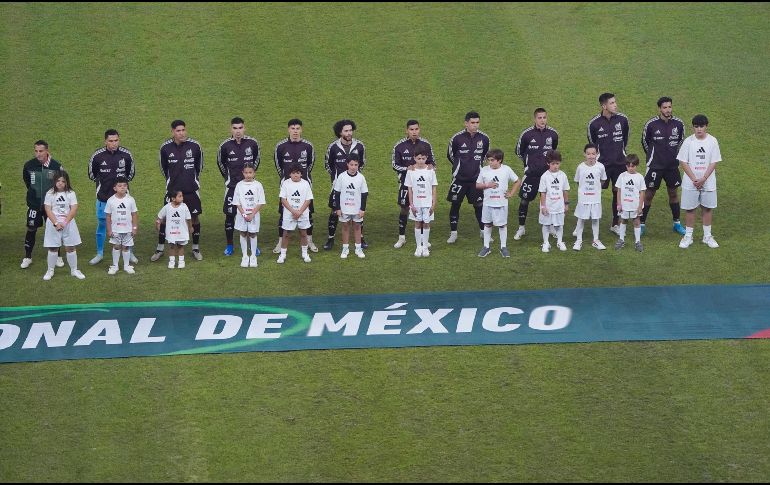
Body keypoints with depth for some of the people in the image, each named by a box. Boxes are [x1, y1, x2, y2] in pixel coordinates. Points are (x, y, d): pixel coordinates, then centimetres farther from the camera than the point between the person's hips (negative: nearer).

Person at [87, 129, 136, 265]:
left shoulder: (126, 154, -7)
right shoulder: (97, 156, -11)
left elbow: (131, 172, 11)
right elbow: (92, 174, 7)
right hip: (103, 197, 0)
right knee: (101, 224, 8)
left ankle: (129, 253, 20)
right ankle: (99, 254, 21)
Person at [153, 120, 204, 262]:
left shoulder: (194, 146, -8)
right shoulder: (166, 147, -7)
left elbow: (199, 165, 10)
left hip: (191, 190, 0)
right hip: (172, 189, 0)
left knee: (195, 217, 6)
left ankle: (196, 248, 20)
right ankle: (160, 249, 14)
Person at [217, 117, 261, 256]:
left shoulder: (252, 143, -5)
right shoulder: (225, 146, -8)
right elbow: (221, 163, 10)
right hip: (232, 186, -1)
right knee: (229, 215, 1)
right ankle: (229, 245, 13)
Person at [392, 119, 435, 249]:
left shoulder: (425, 144, 2)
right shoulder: (400, 146, -4)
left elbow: (432, 162, 10)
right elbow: (395, 164, -1)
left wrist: (430, 167, -13)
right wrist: (406, 169, -17)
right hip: (406, 181, -1)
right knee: (404, 208, 2)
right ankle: (402, 237, 14)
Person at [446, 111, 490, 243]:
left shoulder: (484, 138, -2)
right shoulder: (457, 138, -10)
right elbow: (450, 155, 5)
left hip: (476, 178, 2)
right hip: (460, 178, -2)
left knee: (479, 205, 6)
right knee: (455, 204, 2)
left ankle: (483, 231, 20)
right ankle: (453, 233, 11)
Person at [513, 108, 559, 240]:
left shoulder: (553, 134, -1)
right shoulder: (527, 134, -8)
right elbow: (519, 152, 7)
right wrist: (528, 163, 8)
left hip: (548, 172, 2)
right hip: (531, 173, -2)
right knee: (524, 200, 1)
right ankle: (521, 228, 14)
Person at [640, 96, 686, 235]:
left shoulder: (678, 124, -4)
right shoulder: (651, 124, -12)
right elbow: (645, 142, 3)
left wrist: (674, 155, 13)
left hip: (672, 165, 3)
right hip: (655, 166, -3)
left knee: (673, 193, 13)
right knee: (649, 194, 2)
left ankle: (677, 223, 24)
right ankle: (642, 223, 11)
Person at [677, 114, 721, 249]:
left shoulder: (712, 141, -4)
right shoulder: (688, 141, -6)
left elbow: (714, 162, -5)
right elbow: (683, 162, -5)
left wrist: (703, 179, -14)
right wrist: (694, 179, -13)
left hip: (708, 182, 1)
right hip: (690, 183, -1)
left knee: (707, 208, 9)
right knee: (689, 209, 5)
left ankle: (707, 236, 21)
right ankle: (688, 236, 16)